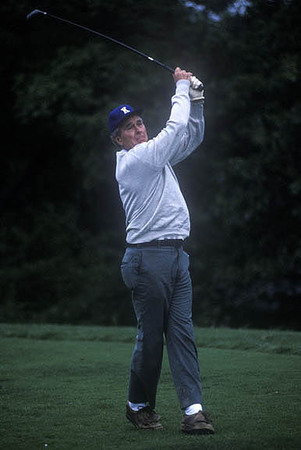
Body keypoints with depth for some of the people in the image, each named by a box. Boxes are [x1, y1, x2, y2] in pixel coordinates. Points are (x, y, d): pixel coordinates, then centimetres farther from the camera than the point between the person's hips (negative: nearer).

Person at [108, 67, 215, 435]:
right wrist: (181, 88, -2)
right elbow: (175, 128, -14)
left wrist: (195, 100, 11)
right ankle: (138, 405, 13)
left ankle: (193, 410, -6)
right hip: (148, 258, -8)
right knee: (151, 337, -3)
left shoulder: (156, 156, 18)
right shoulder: (132, 159, -8)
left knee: (182, 334, -1)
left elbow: (191, 136, 25)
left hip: (176, 256, 8)